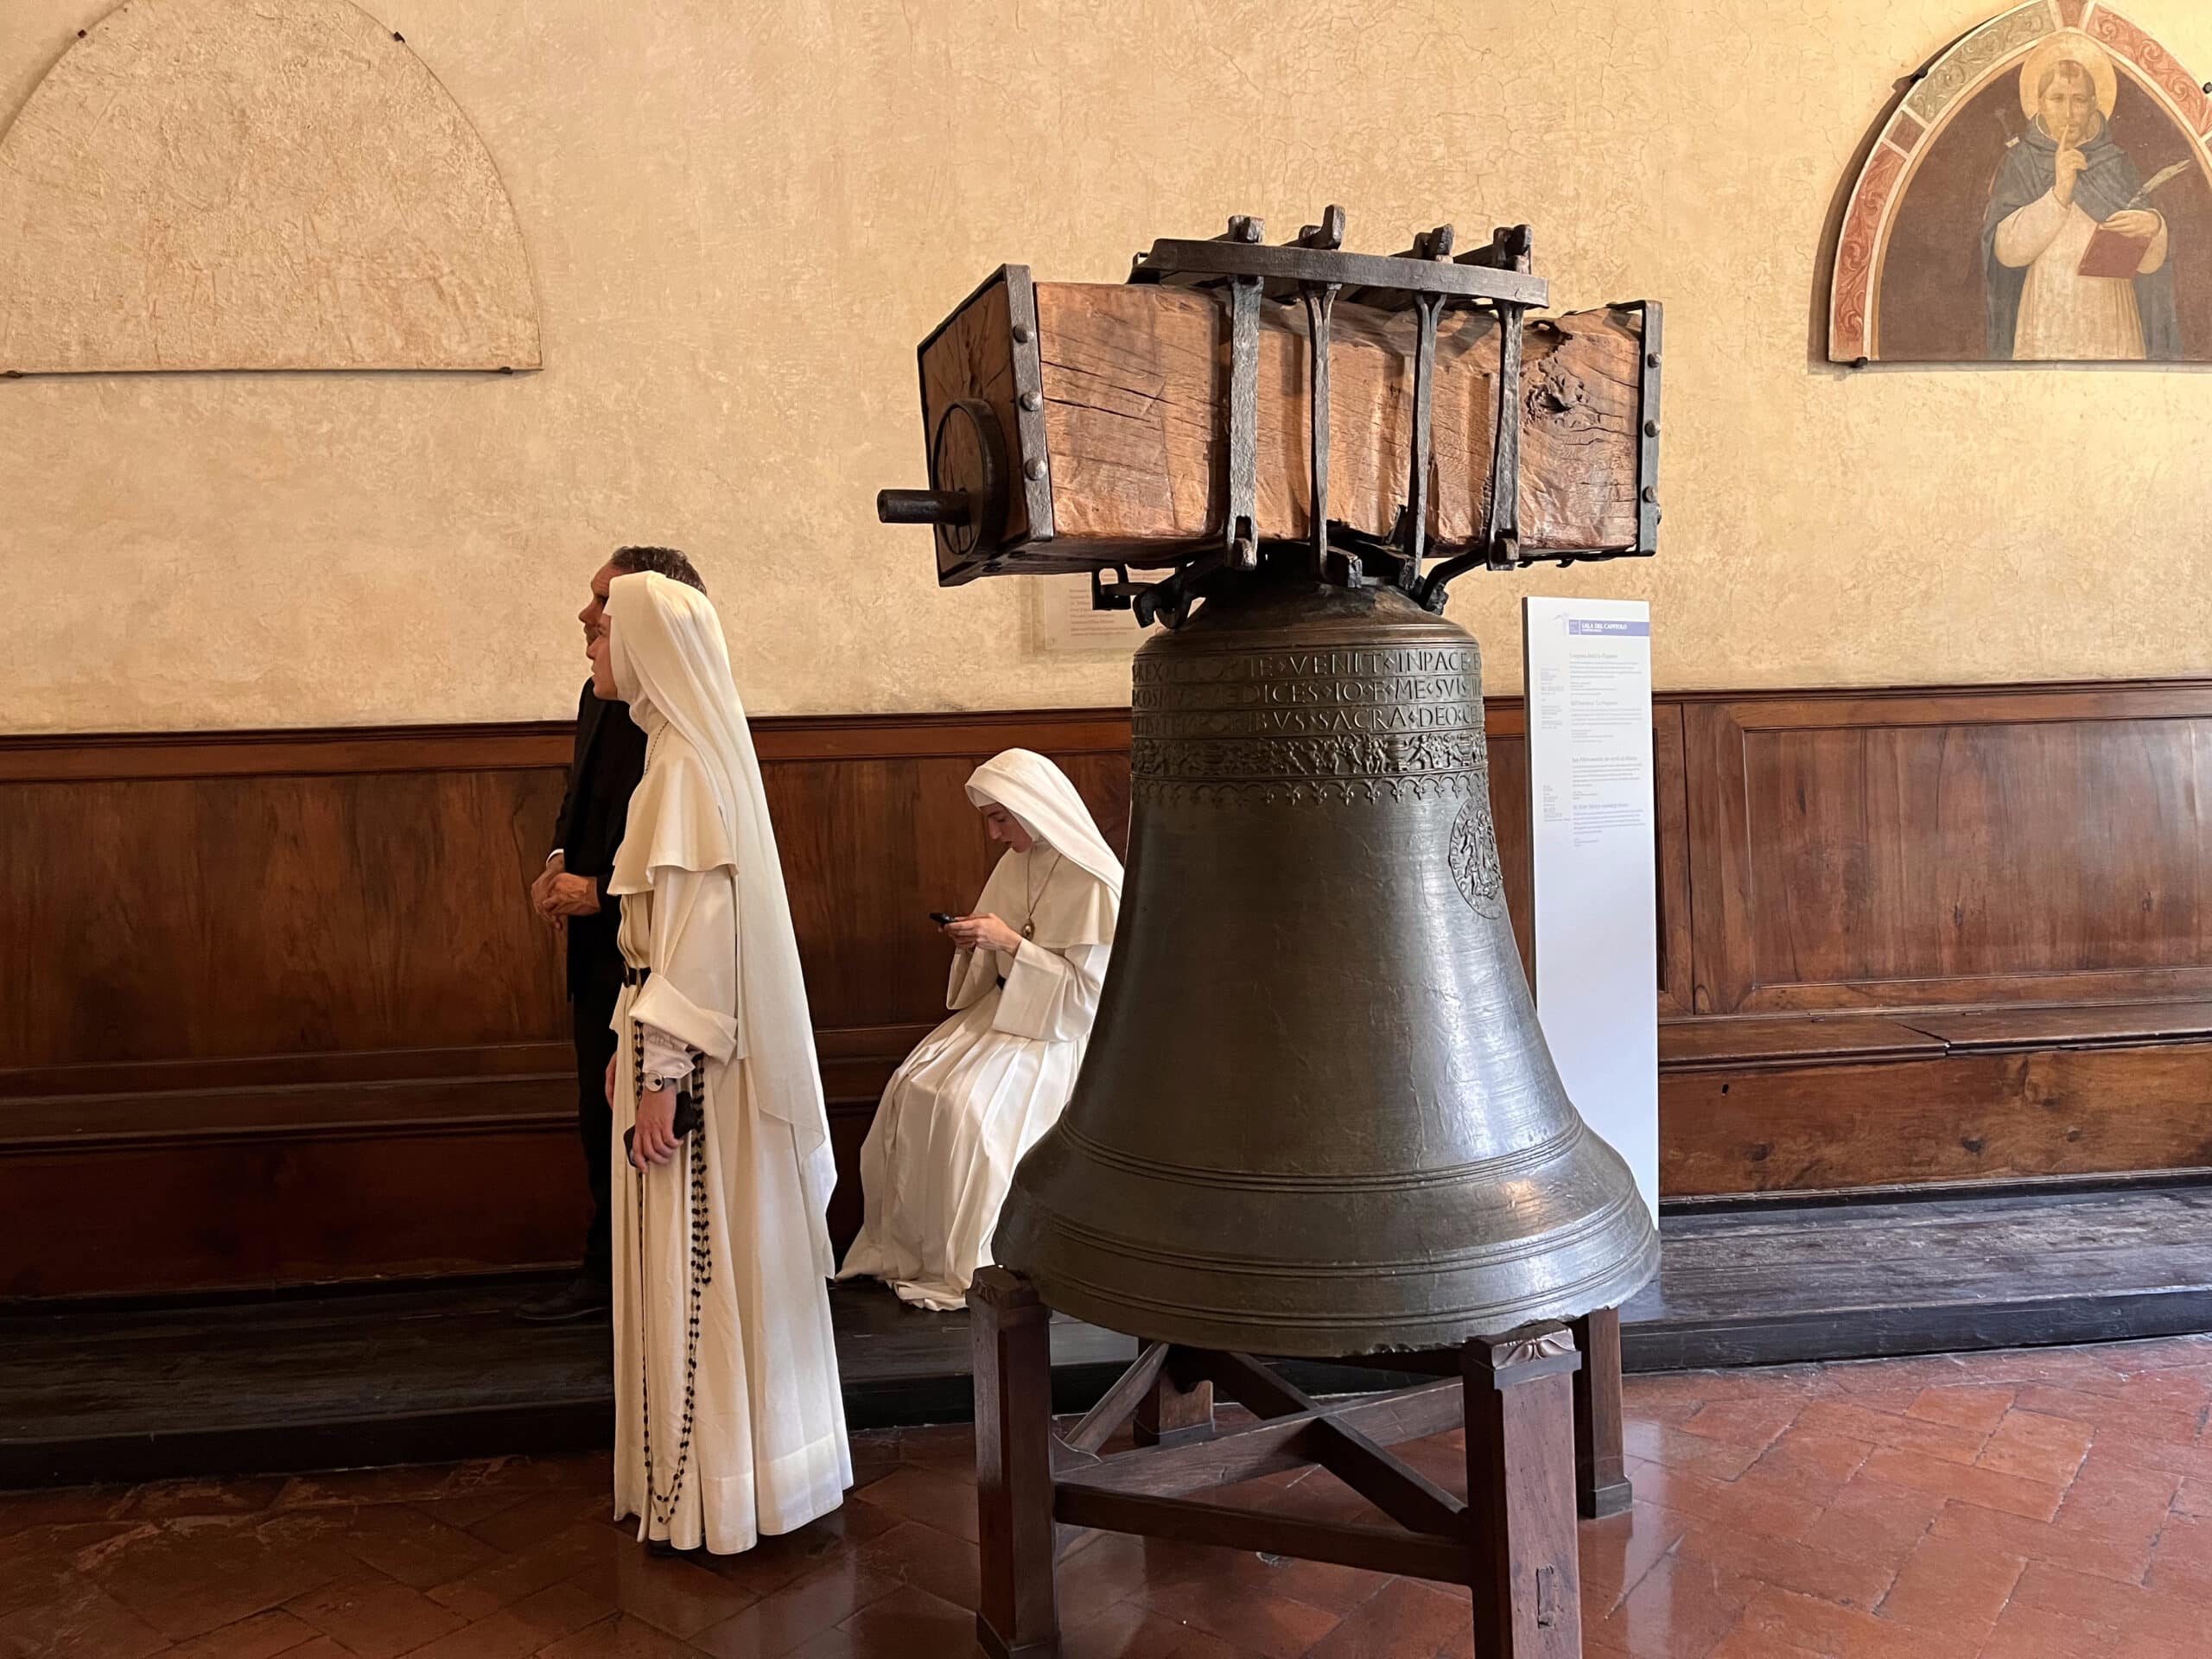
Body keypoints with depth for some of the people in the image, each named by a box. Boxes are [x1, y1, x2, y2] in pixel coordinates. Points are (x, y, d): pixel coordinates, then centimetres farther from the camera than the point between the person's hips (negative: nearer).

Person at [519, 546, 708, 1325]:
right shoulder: (599, 698, 11)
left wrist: (597, 891, -16)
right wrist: (559, 867, 4)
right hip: (599, 947, 10)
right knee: (602, 1116, 18)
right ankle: (604, 1276, 33)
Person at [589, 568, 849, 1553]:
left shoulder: (688, 766, -18)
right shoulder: (684, 751, 12)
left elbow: (696, 930, -23)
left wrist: (661, 1072, -22)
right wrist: (632, 1045, 19)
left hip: (693, 1047, -10)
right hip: (688, 1036, 10)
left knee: (699, 1261, 1)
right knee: (698, 1258, 17)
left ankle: (714, 1497, 14)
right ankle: (701, 1465, 31)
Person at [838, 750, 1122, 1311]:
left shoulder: (1095, 884, -16)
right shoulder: (1016, 863, 8)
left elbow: (1088, 991, -18)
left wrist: (1010, 941, -24)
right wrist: (970, 944, -5)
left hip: (1062, 1031, -7)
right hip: (1005, 1009, 7)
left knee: (967, 1102, -28)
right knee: (914, 1085, -16)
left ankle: (971, 1264, -13)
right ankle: (912, 1243, -4)